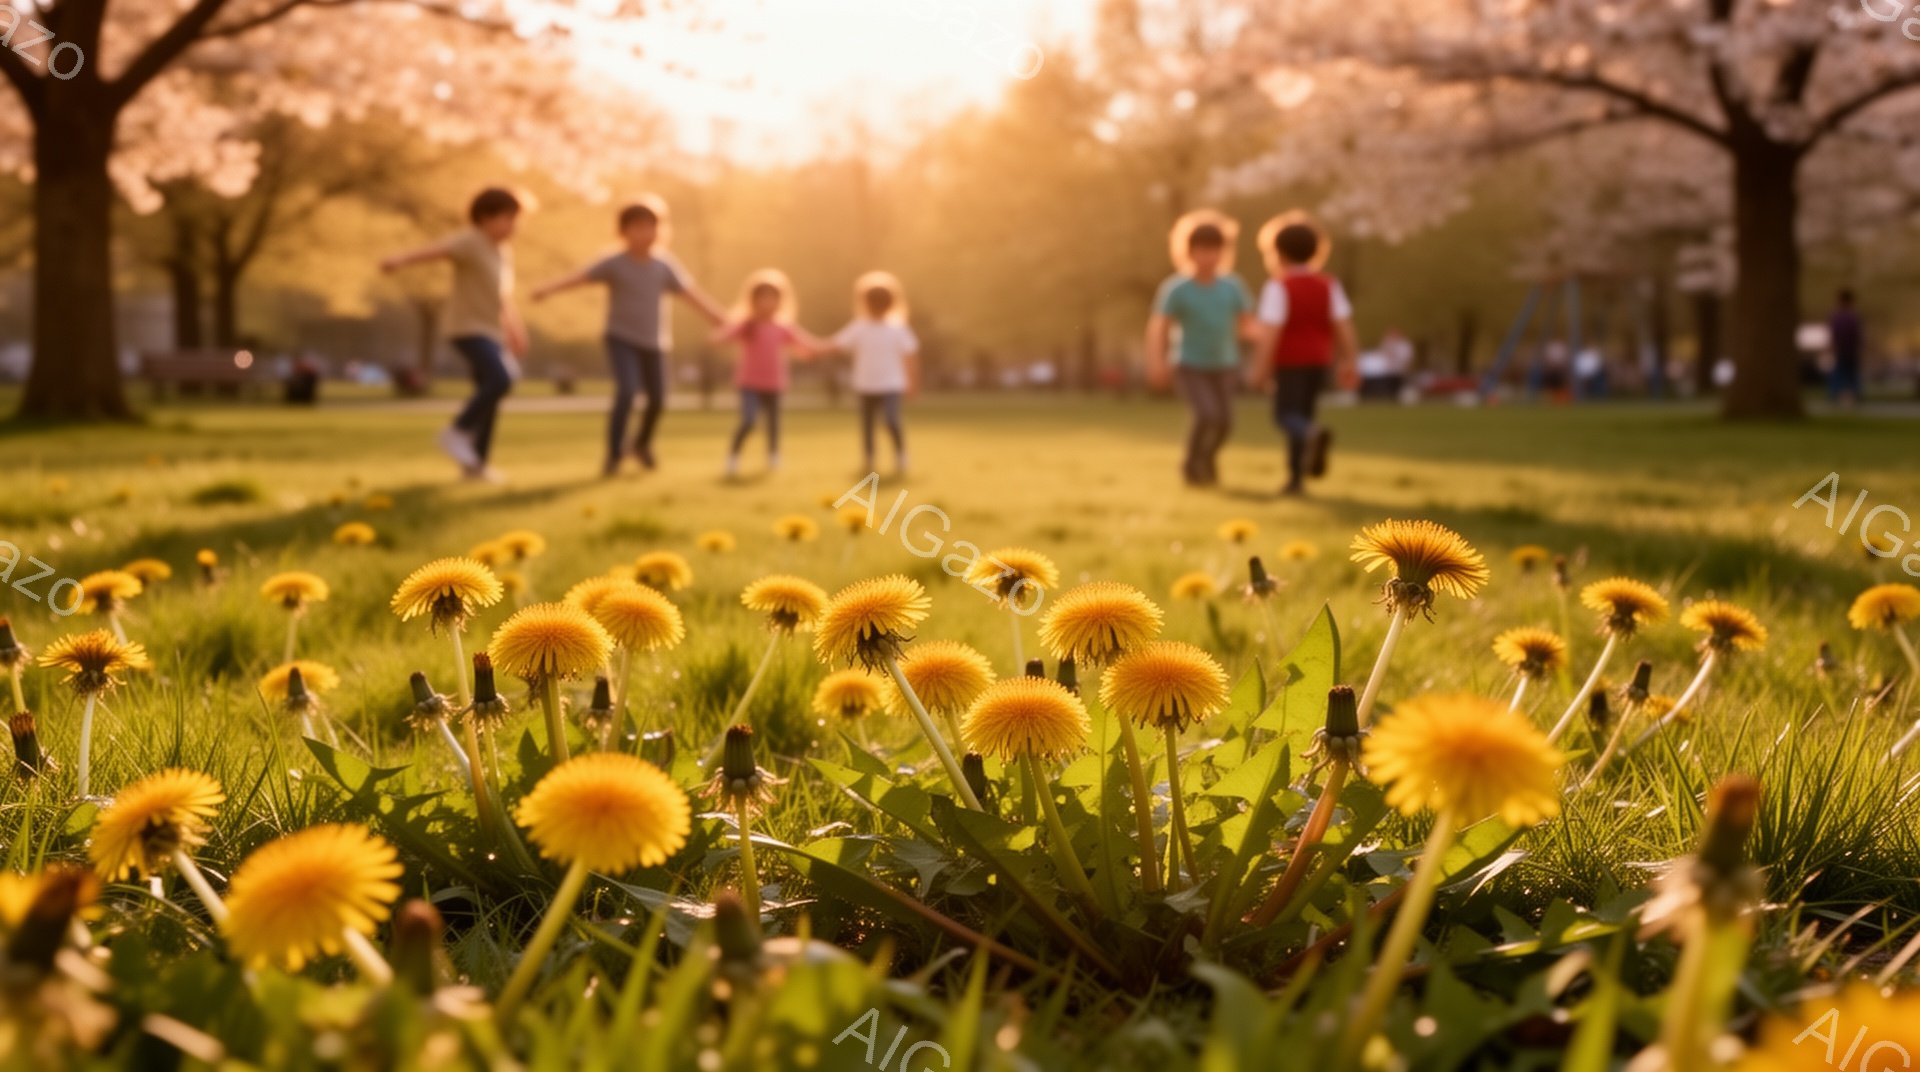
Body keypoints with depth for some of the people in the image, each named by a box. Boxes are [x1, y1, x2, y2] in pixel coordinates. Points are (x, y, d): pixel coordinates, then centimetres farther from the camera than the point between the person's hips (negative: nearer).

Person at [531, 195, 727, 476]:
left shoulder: (665, 266, 1)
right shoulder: (614, 263, -10)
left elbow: (690, 294, 4)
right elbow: (580, 277, -20)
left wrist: (720, 317, 0)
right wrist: (548, 289, -35)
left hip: (654, 342, 4)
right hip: (621, 338, -4)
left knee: (657, 399, 10)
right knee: (627, 392, -23)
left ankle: (643, 443, 40)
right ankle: (613, 455, -12)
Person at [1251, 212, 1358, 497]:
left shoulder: (1278, 287, -12)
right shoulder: (1329, 286, 3)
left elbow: (1271, 332, -18)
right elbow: (1343, 326, -1)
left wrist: (1261, 368, -15)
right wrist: (1348, 362, 5)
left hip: (1290, 360, -5)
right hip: (1319, 359, 5)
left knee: (1286, 414, -2)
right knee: (1302, 414, 14)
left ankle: (1314, 433, -36)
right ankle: (1296, 478, 11)